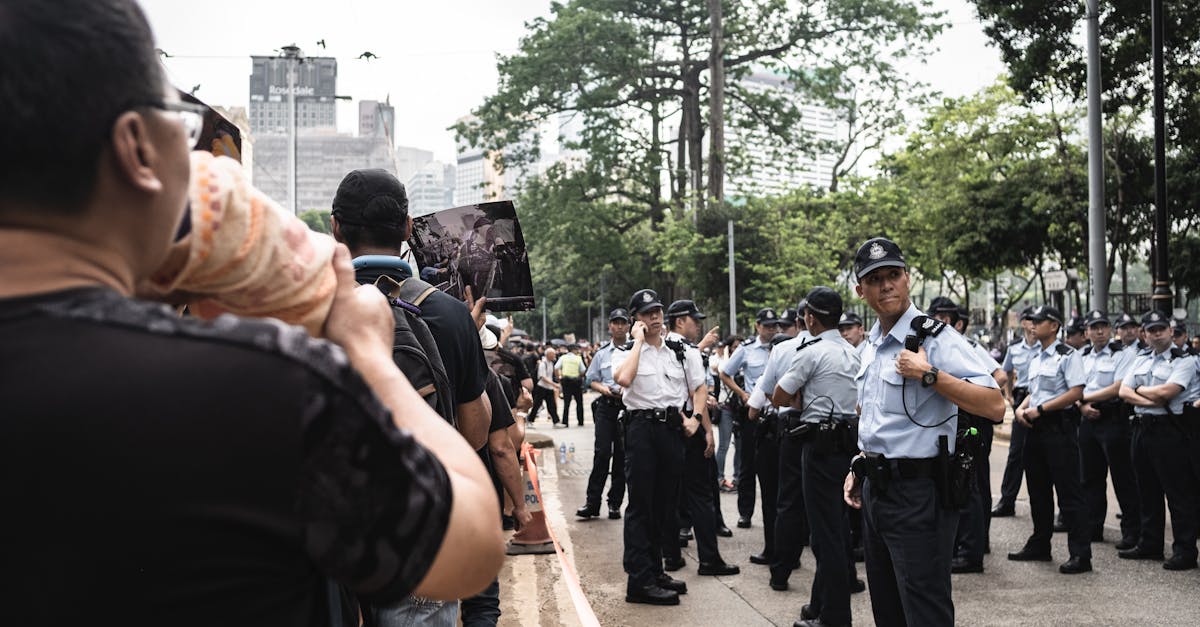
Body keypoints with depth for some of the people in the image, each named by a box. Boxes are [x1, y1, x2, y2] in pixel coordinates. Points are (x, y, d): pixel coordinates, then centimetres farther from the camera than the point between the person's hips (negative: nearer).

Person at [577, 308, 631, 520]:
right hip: (606, 406, 1)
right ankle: (592, 502, -2)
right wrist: (602, 388, -2)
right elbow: (591, 380, 17)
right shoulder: (602, 353, 11)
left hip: (628, 406, -1)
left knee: (622, 455, 4)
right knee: (602, 452, -6)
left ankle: (615, 503, 13)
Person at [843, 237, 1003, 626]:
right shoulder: (872, 344, 13)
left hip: (917, 495, -9)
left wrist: (930, 375, -27)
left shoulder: (933, 338, -14)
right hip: (875, 490, 9)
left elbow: (994, 406, -23)